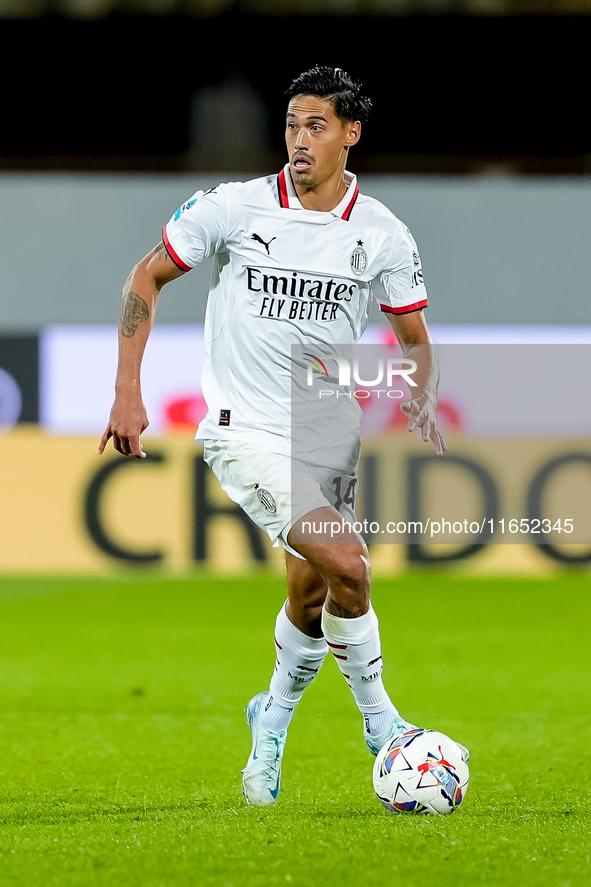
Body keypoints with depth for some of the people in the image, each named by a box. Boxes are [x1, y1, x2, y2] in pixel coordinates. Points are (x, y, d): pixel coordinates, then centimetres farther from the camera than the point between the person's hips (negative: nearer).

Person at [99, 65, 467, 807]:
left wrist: (421, 404, -14)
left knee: (312, 595, 10)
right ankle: (377, 716, -3)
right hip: (245, 432, -4)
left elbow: (414, 340, 7)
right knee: (346, 565, -22)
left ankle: (272, 719, 38)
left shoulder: (383, 236, -2)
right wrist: (128, 391, -5)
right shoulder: (234, 208, -9)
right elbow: (147, 277, 2)